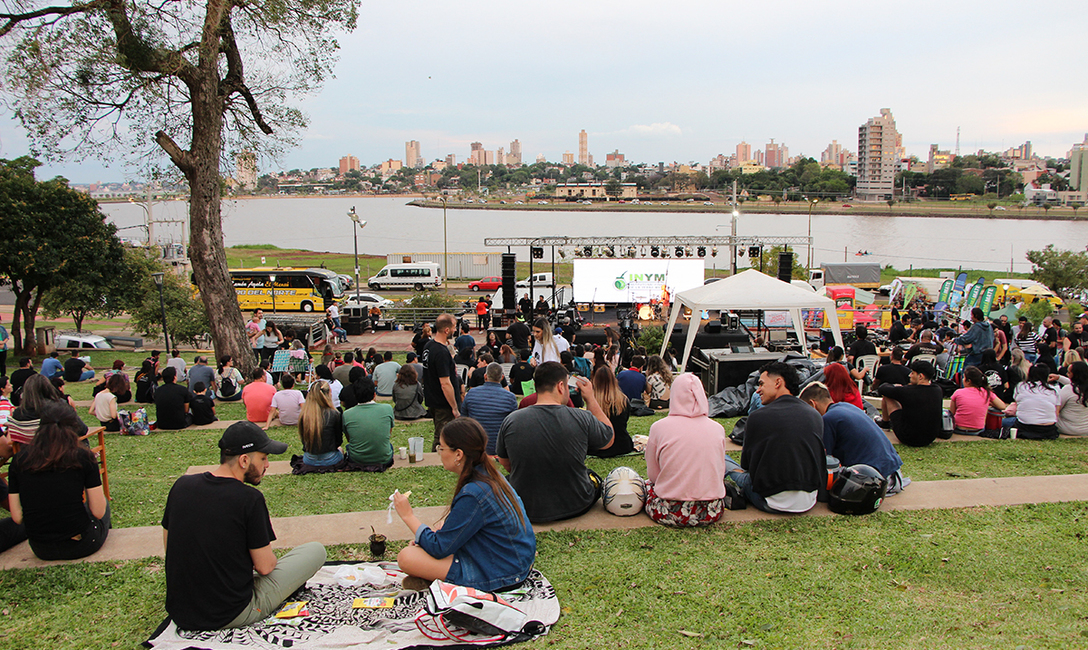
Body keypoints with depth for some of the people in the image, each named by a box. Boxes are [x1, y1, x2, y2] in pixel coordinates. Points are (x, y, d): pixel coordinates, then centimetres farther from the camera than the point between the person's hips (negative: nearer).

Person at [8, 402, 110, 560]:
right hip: (81, 546, -3)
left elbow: (17, 517, -1)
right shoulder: (83, 457, -13)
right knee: (103, 500, 30)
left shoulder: (20, 460, -4)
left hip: (41, 550, 3)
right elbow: (98, 512, -9)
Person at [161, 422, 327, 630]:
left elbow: (168, 545, 10)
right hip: (231, 617, -6)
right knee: (316, 550, 2)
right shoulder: (250, 499, -21)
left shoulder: (181, 485, -3)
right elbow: (265, 566, -13)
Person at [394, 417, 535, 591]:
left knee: (406, 557, -15)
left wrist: (408, 515, -8)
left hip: (500, 575, -10)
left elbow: (438, 548, -19)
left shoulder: (473, 495, -28)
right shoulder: (491, 476, 0)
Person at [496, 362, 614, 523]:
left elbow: (505, 463, 2)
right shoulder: (582, 419, -20)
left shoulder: (510, 421, -15)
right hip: (575, 508, -1)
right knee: (594, 477, 32)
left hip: (526, 511, 1)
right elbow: (609, 439, 1)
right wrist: (590, 398, 4)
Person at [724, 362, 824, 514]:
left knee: (723, 461, 15)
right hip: (809, 502, 5)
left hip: (774, 503, -5)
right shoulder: (816, 416, 2)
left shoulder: (758, 417, -11)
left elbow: (746, 463, 0)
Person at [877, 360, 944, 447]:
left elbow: (881, 390, -6)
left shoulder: (907, 391, -23)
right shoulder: (938, 390, -9)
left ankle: (885, 421, 33)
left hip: (907, 439, -5)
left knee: (887, 396, 5)